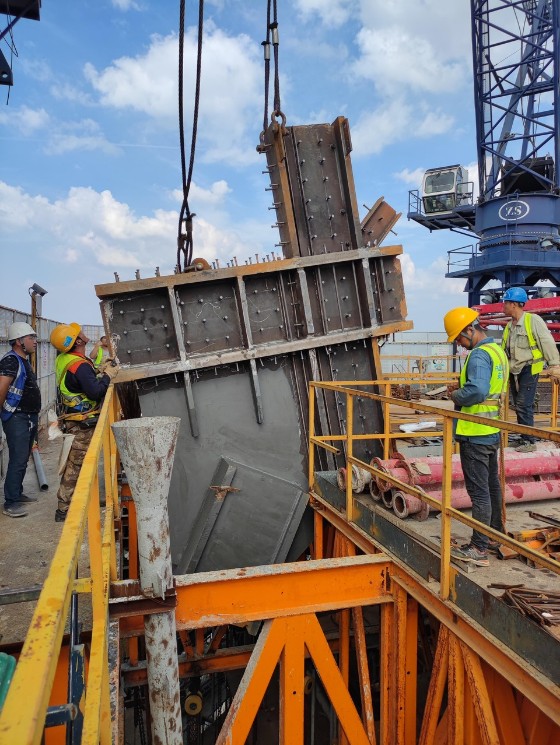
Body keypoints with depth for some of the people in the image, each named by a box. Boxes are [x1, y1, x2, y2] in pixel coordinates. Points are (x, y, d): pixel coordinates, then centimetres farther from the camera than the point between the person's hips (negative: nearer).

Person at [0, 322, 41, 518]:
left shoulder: (24, 361, 14)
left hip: (29, 417, 9)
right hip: (17, 418, -9)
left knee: (23, 459, 16)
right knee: (18, 460, -8)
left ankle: (18, 494, 27)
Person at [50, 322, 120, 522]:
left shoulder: (63, 360, 6)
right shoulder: (80, 365, -23)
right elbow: (96, 392, -26)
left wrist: (100, 371, 6)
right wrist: (108, 375, -14)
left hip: (73, 421, 10)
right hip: (82, 425, -10)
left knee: (73, 464, 19)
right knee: (76, 466, -3)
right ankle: (64, 510, 4)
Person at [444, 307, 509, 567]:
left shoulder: (479, 355, -19)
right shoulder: (497, 350, 12)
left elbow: (476, 391, -31)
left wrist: (456, 396, -13)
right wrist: (462, 387, 8)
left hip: (475, 434, -10)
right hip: (492, 431, 10)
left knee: (479, 491, -3)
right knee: (492, 485, 20)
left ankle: (479, 549, 6)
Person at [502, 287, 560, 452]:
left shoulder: (533, 320, -11)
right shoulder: (509, 326, 12)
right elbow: (503, 349, 21)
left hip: (529, 369, -8)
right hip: (513, 371, 8)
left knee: (524, 406, -9)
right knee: (519, 407, 11)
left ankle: (529, 441, 0)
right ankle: (524, 438, 20)